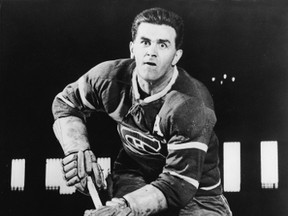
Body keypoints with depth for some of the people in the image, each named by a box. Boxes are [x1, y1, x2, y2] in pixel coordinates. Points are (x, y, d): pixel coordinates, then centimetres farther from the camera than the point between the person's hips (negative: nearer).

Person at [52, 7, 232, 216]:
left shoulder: (191, 106, -28)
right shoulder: (112, 77, -15)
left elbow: (179, 182, -29)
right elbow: (65, 103, 3)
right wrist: (77, 150, -14)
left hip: (195, 189, -1)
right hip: (134, 173, 2)